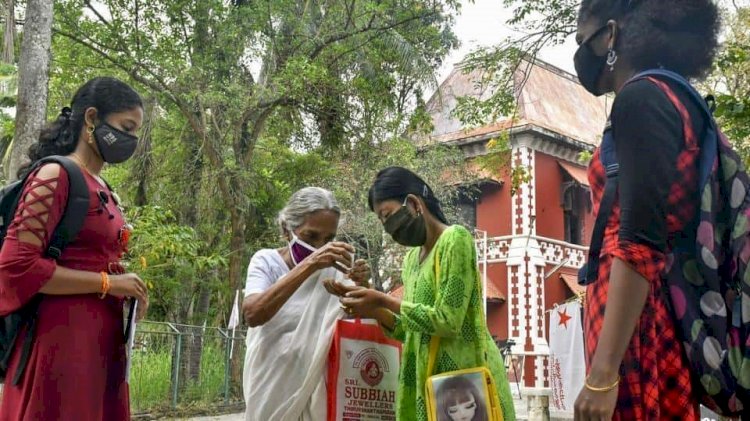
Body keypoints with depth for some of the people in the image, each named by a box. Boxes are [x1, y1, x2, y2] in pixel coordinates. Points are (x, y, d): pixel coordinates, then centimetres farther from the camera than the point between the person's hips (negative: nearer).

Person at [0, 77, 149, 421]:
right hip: (62, 339, -8)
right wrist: (107, 283, -14)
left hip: (101, 339, 9)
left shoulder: (103, 190, 17)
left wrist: (127, 291, 6)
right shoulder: (56, 176, -8)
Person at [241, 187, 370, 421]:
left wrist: (363, 288, -24)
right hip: (274, 389, -2)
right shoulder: (267, 261, -8)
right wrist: (309, 265, -36)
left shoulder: (334, 268, -2)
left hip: (319, 388, 2)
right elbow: (252, 314, -28)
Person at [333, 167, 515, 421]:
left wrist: (384, 300, -14)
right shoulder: (411, 258, 13)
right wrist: (375, 311, -1)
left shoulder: (455, 238, -11)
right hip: (429, 382, 8)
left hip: (467, 377, -7)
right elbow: (414, 331, 13)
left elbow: (448, 322, -19)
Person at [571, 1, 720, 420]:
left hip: (636, 317, -9)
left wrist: (603, 372, -22)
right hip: (672, 313, 9)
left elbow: (640, 245, -20)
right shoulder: (678, 99, 18)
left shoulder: (640, 98, -10)